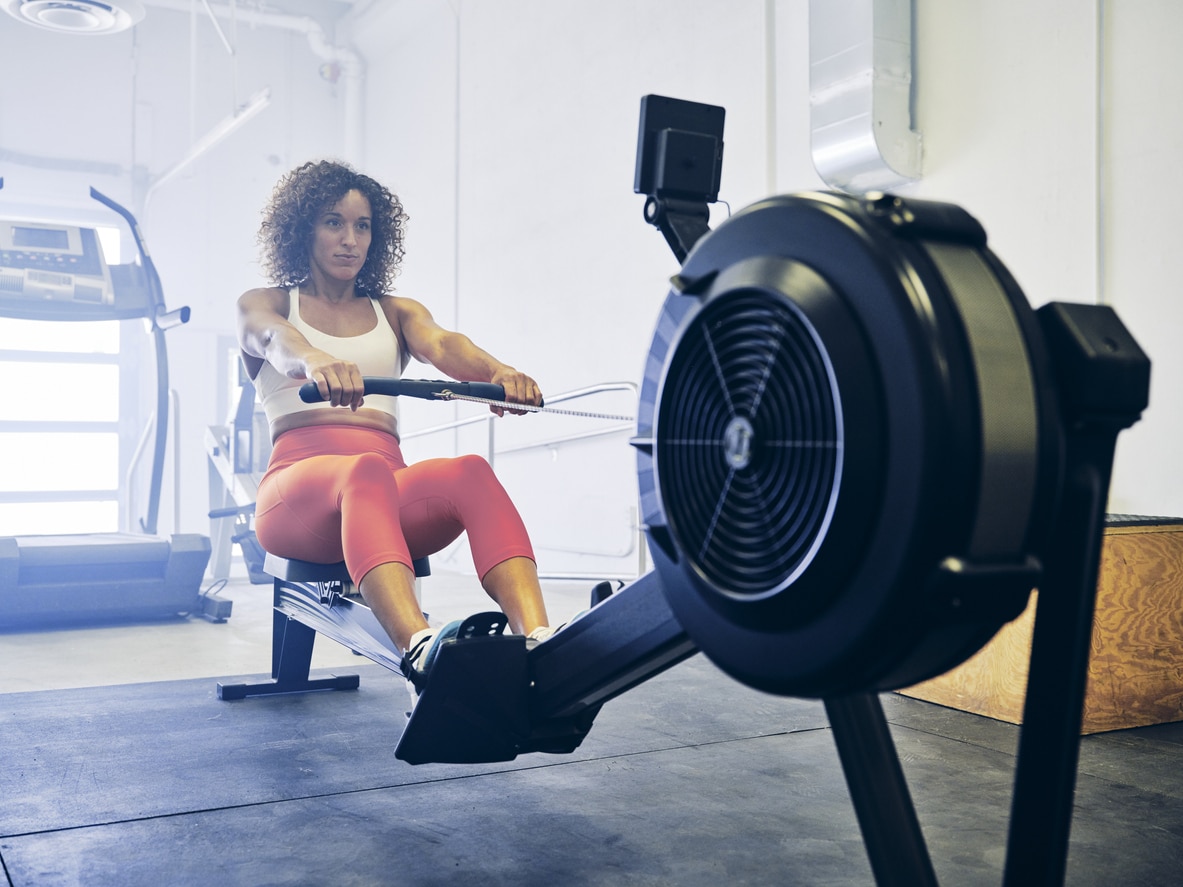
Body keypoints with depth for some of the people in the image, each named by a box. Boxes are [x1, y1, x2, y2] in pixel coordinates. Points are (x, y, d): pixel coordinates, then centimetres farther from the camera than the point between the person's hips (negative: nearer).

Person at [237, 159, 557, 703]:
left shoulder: (396, 312, 24)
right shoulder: (262, 305, 17)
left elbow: (442, 346, -1)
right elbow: (277, 338, -11)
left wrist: (498, 370, -27)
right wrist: (317, 361, -38)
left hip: (392, 495, 3)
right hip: (297, 492, -3)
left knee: (470, 473, -32)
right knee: (365, 471, -40)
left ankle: (541, 648, -54)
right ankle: (421, 653, -64)